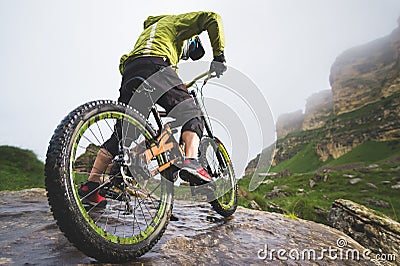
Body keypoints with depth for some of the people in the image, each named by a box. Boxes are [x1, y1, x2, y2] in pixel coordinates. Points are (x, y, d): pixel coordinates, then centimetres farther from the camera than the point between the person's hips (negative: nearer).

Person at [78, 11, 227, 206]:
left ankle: (91, 184, 7)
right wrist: (218, 57, 10)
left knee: (123, 133, 7)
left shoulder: (148, 30, 48)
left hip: (129, 73, 7)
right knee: (190, 112, -4)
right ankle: (191, 161, -29)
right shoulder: (177, 21, 29)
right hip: (153, 64, -6)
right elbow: (212, 18, 13)